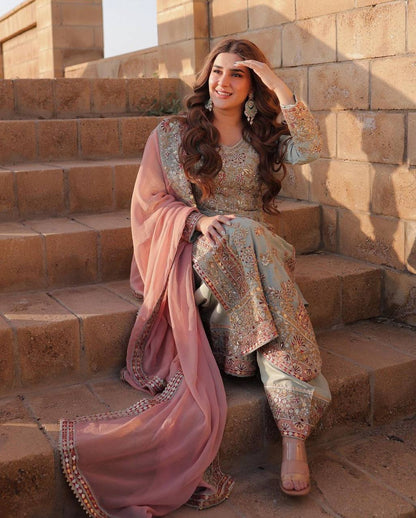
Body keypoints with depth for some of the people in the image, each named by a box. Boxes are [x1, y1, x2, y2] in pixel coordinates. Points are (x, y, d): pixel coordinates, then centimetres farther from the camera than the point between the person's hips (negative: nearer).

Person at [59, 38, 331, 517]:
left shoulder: (266, 135, 16)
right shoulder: (172, 135, 9)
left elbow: (308, 149, -4)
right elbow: (149, 203, 3)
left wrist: (280, 88, -8)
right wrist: (198, 220, -14)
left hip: (257, 252, 3)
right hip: (196, 255, -2)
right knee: (245, 235, -35)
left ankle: (293, 437, -35)